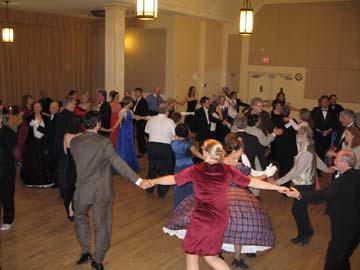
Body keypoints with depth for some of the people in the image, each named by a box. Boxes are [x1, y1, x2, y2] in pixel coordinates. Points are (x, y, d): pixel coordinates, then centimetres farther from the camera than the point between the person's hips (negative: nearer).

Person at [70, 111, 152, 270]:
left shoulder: (73, 142, -4)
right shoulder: (104, 142, -17)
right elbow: (119, 163, -25)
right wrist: (138, 181, -30)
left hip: (82, 190, 3)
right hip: (102, 191, -3)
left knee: (80, 218, 28)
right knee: (102, 225, 12)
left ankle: (85, 253, 32)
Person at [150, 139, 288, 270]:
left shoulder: (196, 170, -7)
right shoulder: (228, 170, -1)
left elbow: (172, 179, 0)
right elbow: (252, 182, 3)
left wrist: (152, 181, 16)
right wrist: (278, 187, 11)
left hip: (201, 219, -4)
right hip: (220, 220, 4)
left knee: (192, 256, 13)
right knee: (210, 257, 20)